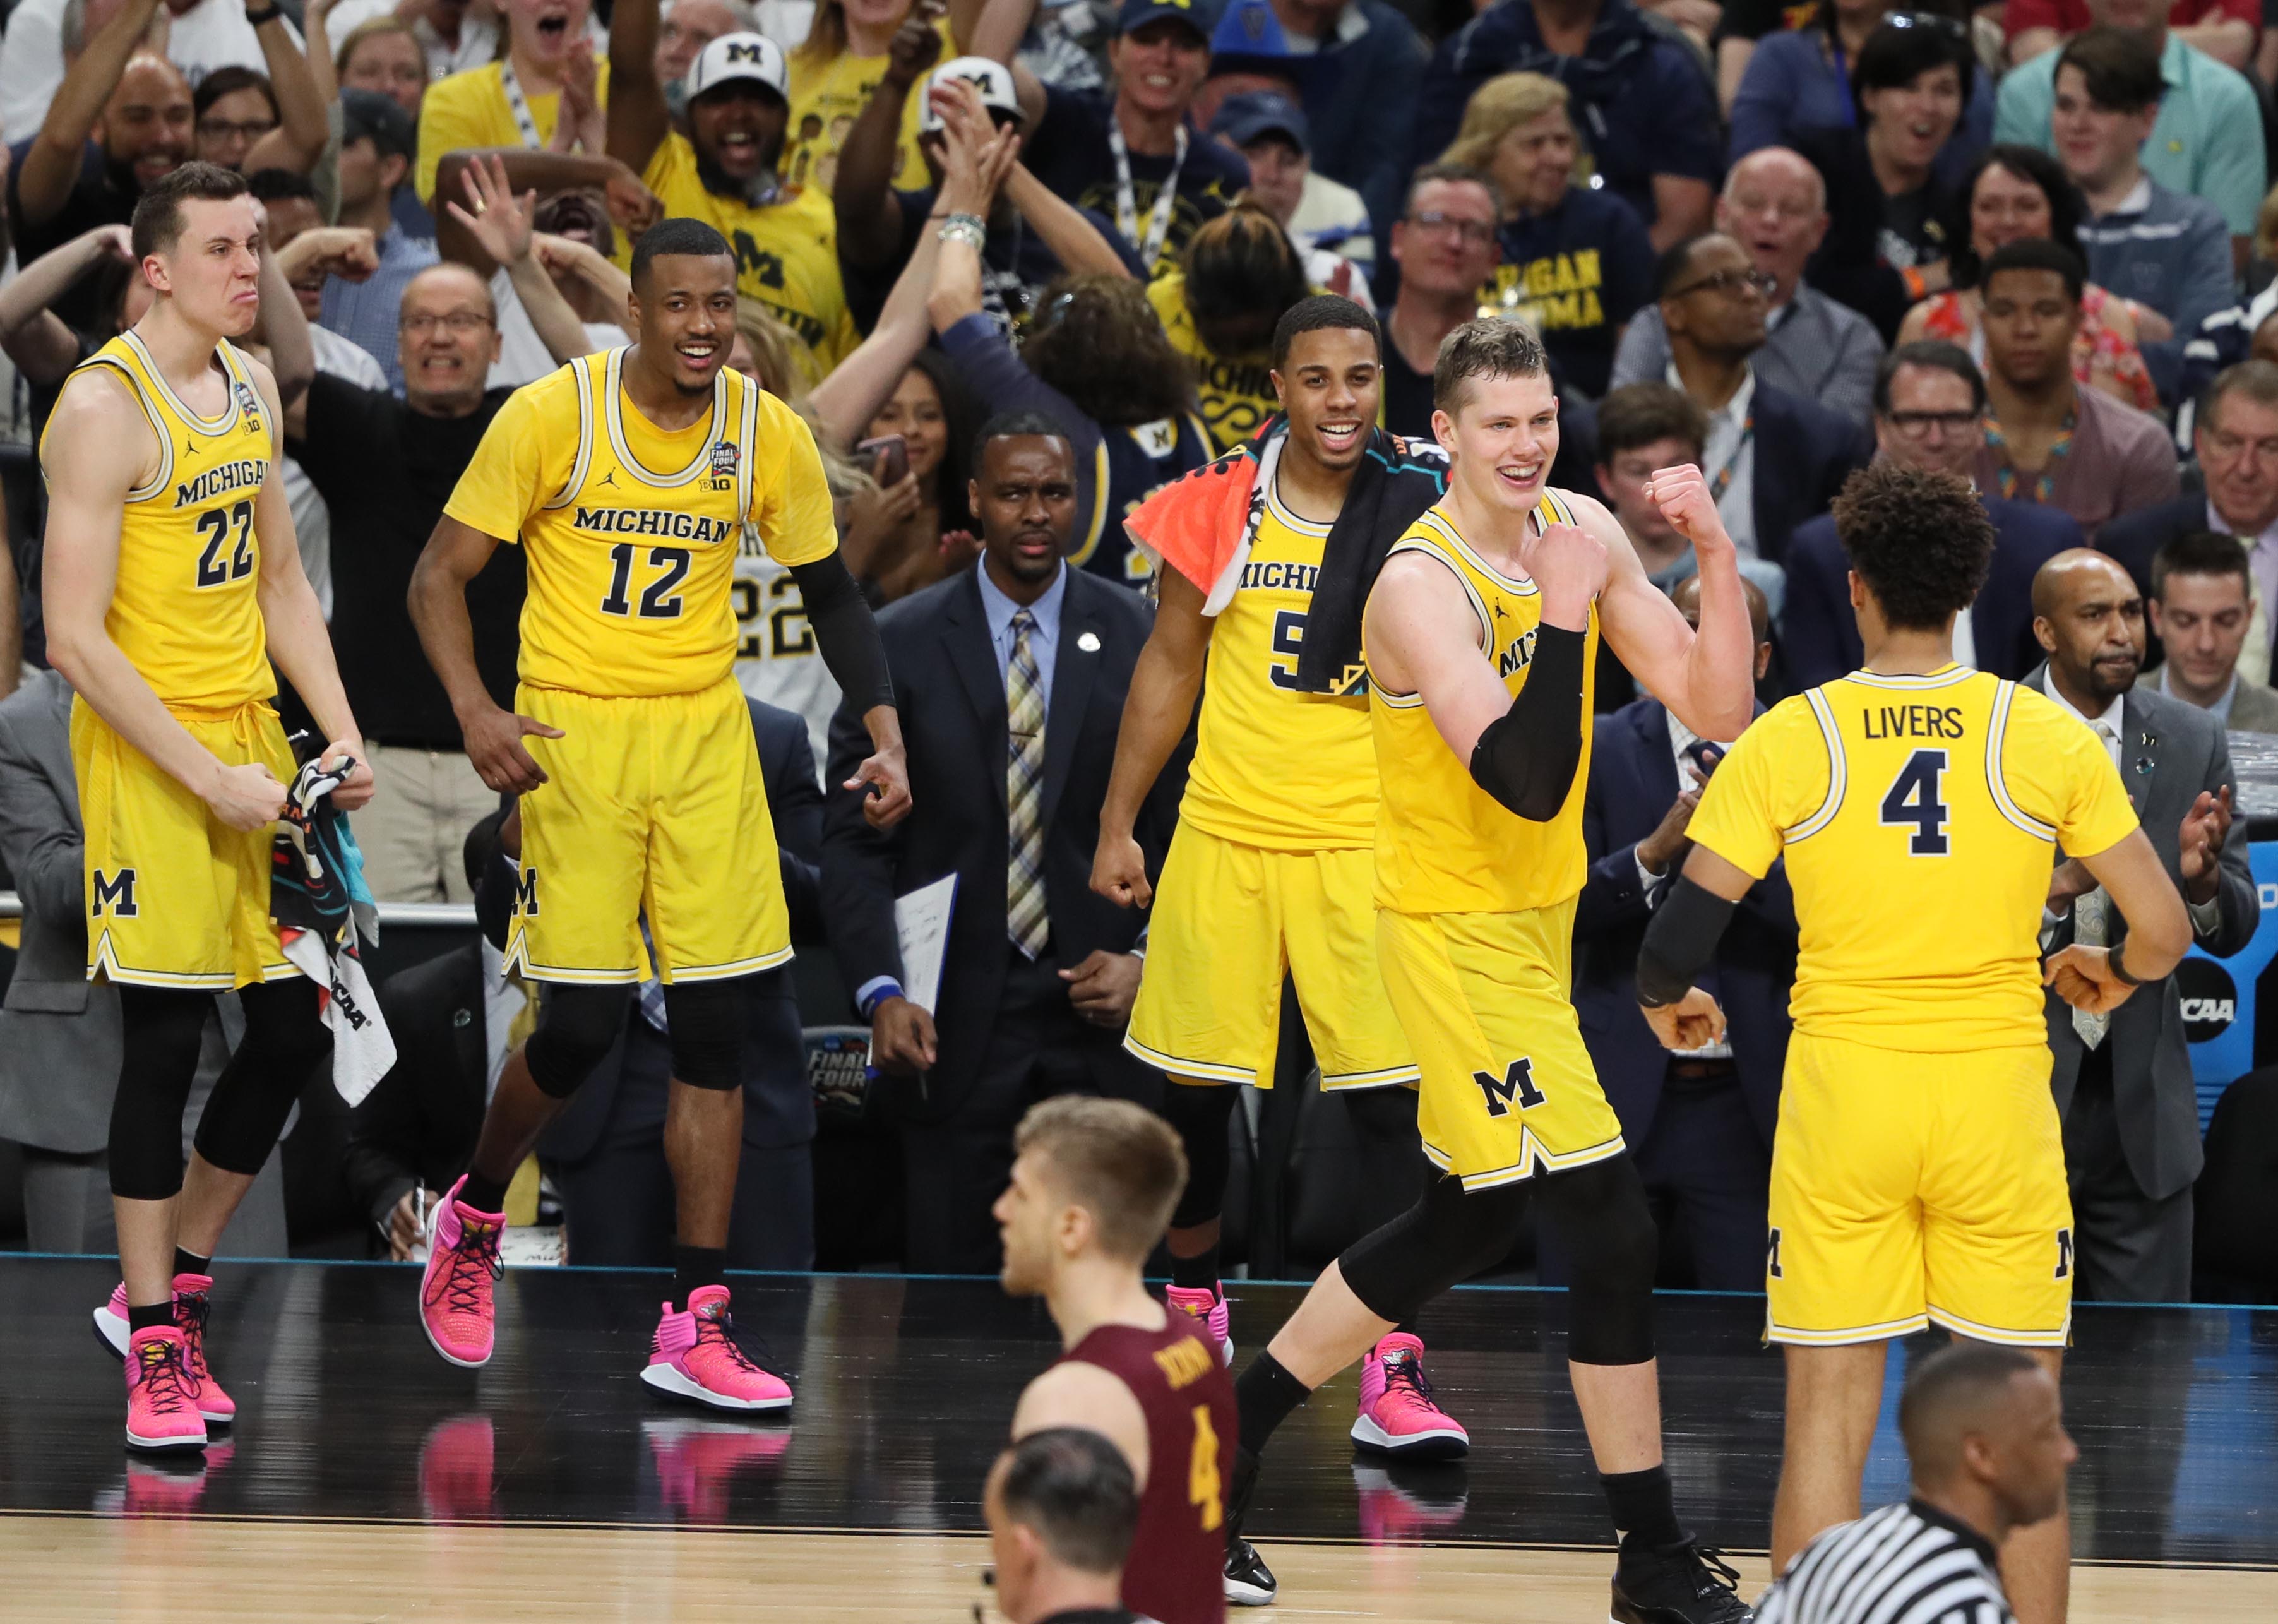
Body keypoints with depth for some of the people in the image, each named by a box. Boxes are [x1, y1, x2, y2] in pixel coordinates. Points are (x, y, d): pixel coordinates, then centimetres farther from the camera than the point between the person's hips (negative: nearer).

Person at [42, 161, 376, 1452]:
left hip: (251, 731, 8)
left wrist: (341, 737, 7)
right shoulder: (107, 408, -15)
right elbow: (78, 641, -18)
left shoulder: (253, 387, 10)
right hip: (148, 751, -8)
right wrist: (210, 781, -19)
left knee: (296, 1031, 8)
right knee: (166, 1040, -5)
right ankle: (156, 1351, 3)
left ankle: (178, 1281, 24)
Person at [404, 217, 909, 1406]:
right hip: (573, 730, -3)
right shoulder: (553, 415, -10)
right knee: (581, 1024, -7)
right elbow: (440, 573, -5)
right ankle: (473, 1218, 24)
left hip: (706, 731, 3)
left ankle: (695, 1327, 3)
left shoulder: (767, 433, 0)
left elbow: (830, 595, 12)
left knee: (714, 1028, -1)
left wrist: (885, 733, -1)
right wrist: (473, 709, -20)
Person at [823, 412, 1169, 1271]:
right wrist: (881, 991, -11)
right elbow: (853, 838, 1)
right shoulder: (903, 644, 2)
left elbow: (1185, 828, 8)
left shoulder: (1138, 637, 4)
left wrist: (1146, 960, -7)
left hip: (1099, 1006, 0)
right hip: (953, 1025, 0)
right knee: (951, 1282, -2)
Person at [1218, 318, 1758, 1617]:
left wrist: (1717, 556, -16)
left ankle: (1223, 1448, 29)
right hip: (1461, 934, -9)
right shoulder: (1424, 584, -21)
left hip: (1533, 921, 9)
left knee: (1464, 1226, 18)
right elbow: (1528, 783, -31)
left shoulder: (1579, 532, 1)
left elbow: (1719, 711, -3)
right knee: (1615, 1229, -10)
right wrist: (1562, 612, -33)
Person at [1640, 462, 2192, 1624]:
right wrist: (2112, 974, 21)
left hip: (1841, 1092, 0)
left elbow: (1678, 939, -6)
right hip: (1998, 1094, 0)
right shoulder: (2048, 736, -2)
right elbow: (2164, 933, -2)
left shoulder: (1789, 739, -4)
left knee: (1826, 1424, 5)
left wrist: (1666, 1005, 17)